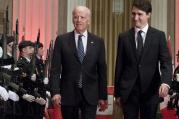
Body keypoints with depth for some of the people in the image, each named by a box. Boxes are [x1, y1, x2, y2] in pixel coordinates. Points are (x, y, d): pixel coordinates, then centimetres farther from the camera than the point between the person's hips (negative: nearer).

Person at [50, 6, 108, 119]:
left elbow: (102, 71, 6)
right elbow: (55, 69, -1)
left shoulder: (98, 42, 5)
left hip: (90, 95, 0)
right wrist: (55, 91, -12)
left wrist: (103, 96, 4)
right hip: (68, 94, 0)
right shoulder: (62, 40, 1)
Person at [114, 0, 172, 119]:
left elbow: (166, 62, -6)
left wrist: (165, 82, -25)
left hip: (151, 90, -1)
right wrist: (117, 92, 5)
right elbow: (119, 66, 7)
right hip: (128, 90, 1)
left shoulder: (159, 36, 1)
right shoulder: (124, 37, 5)